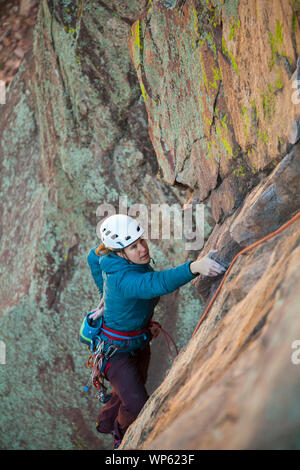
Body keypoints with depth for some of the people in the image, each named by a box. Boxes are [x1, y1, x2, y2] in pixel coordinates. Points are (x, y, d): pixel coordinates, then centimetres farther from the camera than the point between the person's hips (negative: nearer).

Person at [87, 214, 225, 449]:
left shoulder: (114, 258, -13)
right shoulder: (124, 279, -38)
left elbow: (94, 256, 8)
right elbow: (158, 283, -57)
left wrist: (108, 294, 16)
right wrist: (194, 267, -73)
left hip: (139, 341, 9)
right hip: (115, 348, -9)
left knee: (132, 390, 27)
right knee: (138, 407, -5)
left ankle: (106, 422, 57)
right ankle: (121, 432, 31)